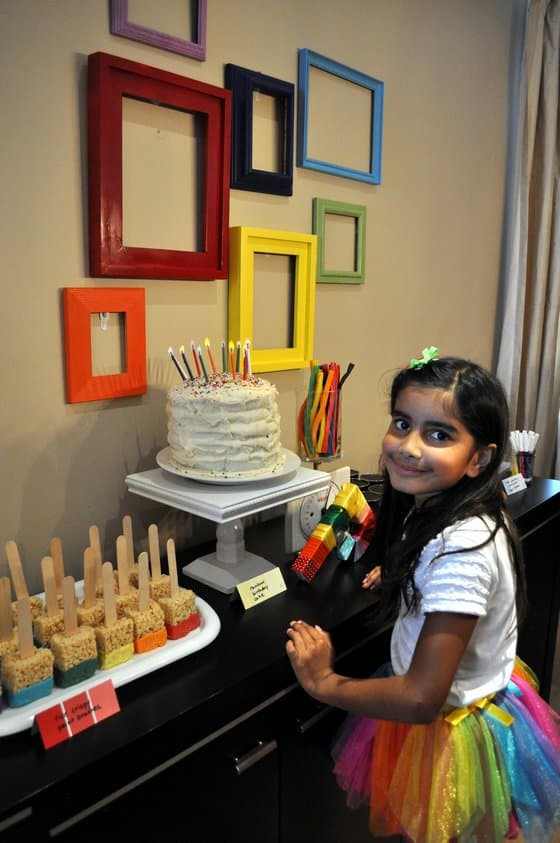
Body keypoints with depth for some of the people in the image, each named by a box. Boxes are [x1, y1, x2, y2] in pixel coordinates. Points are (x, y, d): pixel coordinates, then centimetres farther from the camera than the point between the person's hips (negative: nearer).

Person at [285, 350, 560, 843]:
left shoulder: (463, 548, -36)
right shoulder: (434, 507, -9)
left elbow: (422, 699, -33)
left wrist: (324, 683, -21)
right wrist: (403, 574, 2)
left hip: (455, 728, -7)